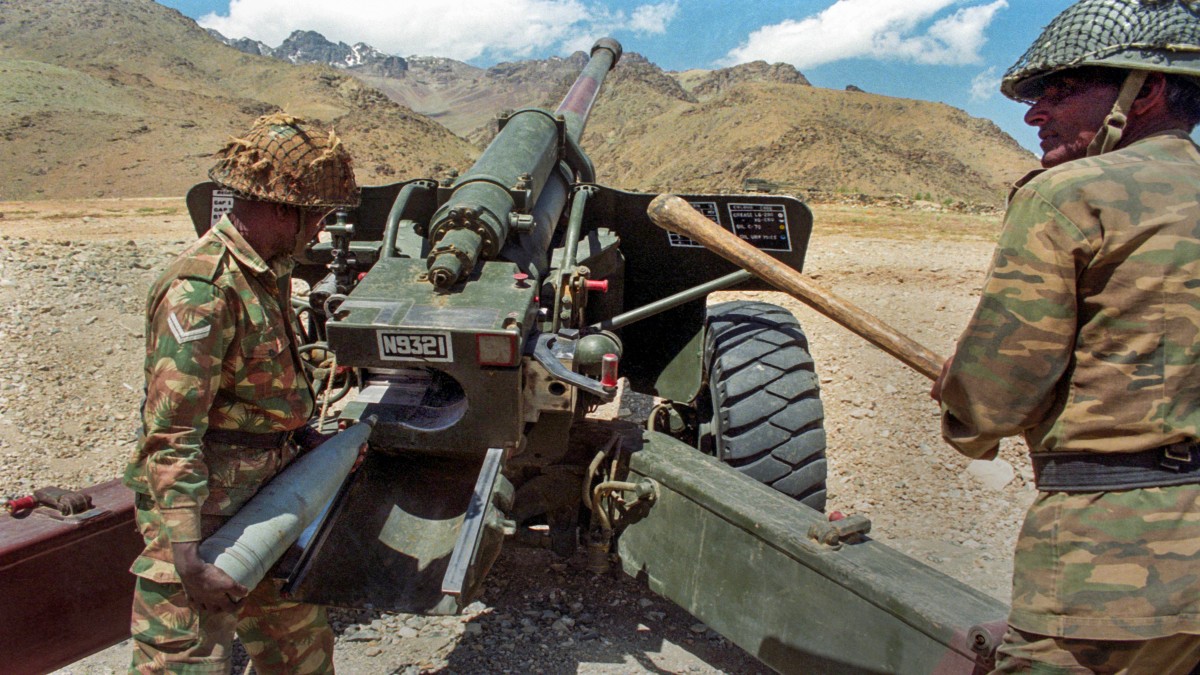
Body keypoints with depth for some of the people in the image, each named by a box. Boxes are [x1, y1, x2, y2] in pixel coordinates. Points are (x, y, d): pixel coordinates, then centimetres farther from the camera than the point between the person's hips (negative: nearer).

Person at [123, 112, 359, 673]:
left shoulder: (270, 273, 6)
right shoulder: (201, 290, -23)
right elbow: (170, 436, -25)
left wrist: (303, 434, 8)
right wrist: (189, 559, -26)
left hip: (265, 496, 9)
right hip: (202, 508, -9)